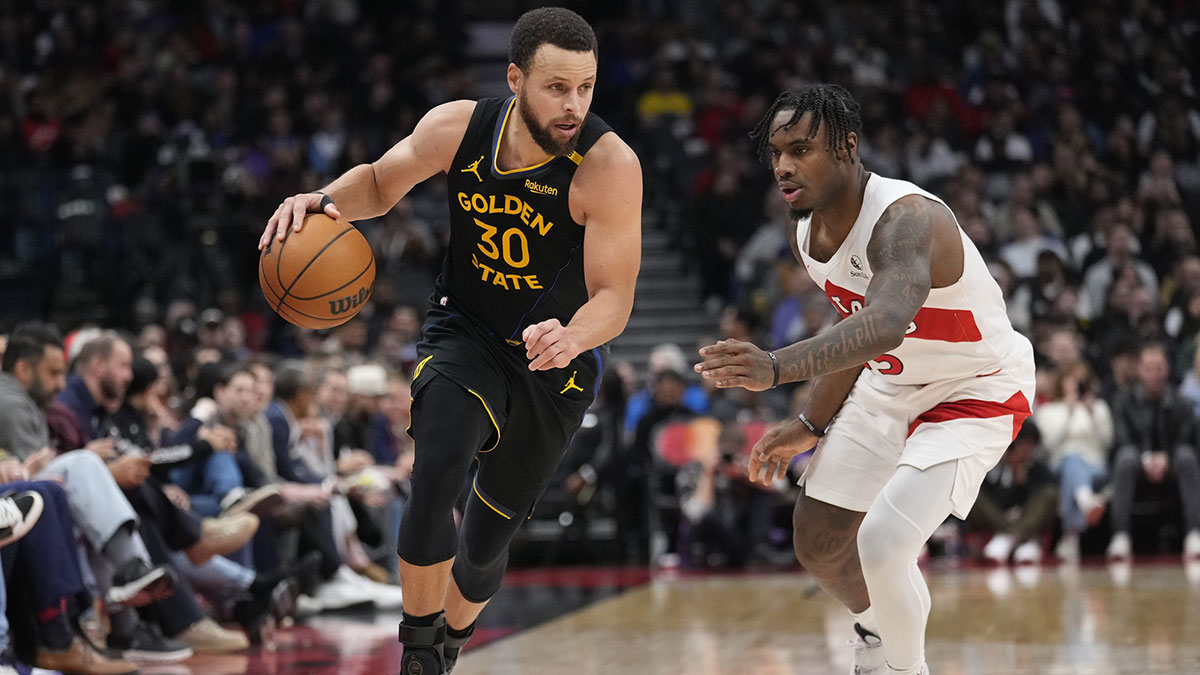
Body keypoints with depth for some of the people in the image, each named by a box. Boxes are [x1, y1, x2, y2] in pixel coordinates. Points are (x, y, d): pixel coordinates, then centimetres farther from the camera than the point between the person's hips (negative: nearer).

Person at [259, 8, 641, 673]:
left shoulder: (609, 164, -26)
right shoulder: (456, 129, -16)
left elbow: (614, 297, -25)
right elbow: (381, 181, 4)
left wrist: (570, 338, -47)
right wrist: (325, 199, -17)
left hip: (555, 363, -1)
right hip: (464, 335, 1)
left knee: (487, 537, 12)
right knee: (435, 477, -29)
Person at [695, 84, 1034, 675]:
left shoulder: (907, 219, -34)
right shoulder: (808, 237, -6)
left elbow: (887, 323, -54)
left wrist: (778, 368, -67)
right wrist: (811, 425, 8)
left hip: (976, 392, -8)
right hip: (889, 384, 8)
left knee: (882, 543, -23)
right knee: (818, 541, 11)